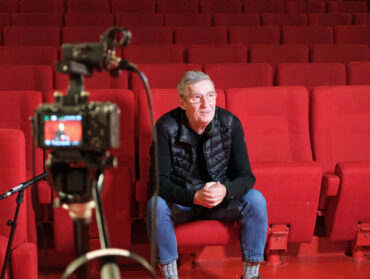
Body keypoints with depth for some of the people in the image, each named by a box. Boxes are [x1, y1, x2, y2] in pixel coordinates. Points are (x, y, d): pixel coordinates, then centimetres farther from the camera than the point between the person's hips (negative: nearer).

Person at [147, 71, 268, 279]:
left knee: (256, 200, -25)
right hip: (181, 200, -1)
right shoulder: (166, 127, -16)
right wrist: (195, 197, -35)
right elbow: (159, 180, -19)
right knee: (156, 204, -32)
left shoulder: (230, 123, -12)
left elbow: (246, 176, -11)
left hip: (223, 199, 2)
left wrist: (225, 191, -34)